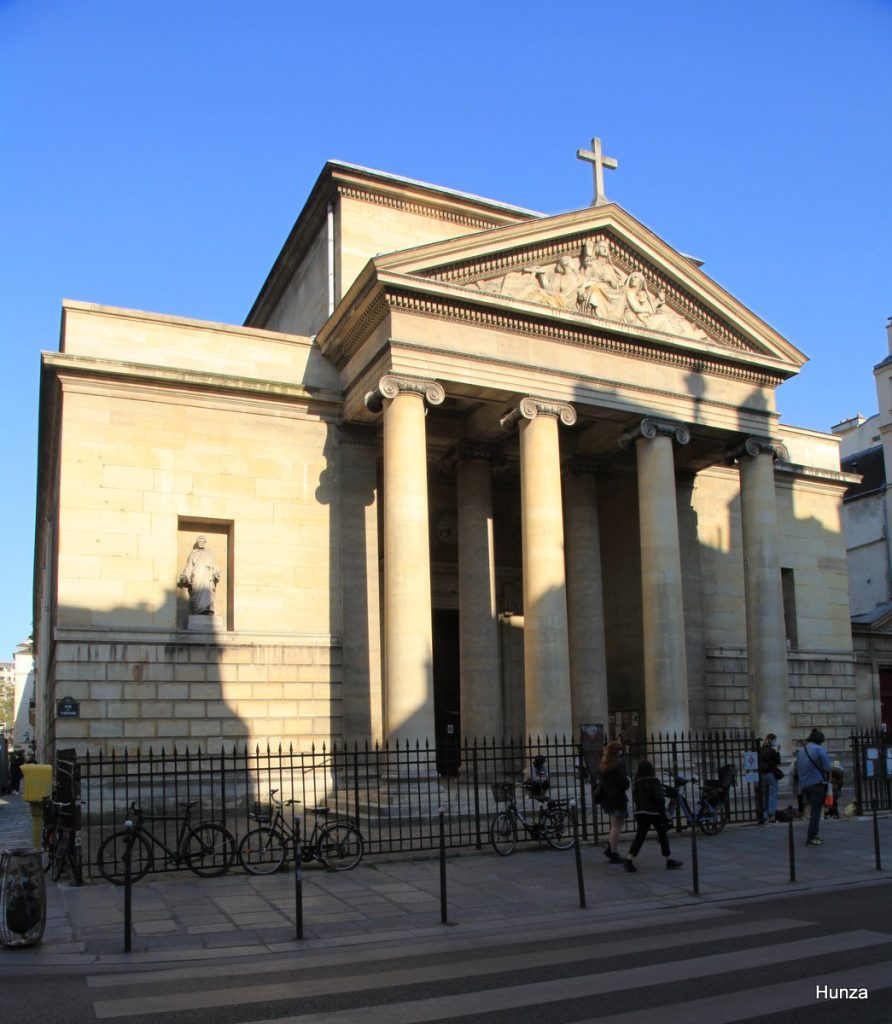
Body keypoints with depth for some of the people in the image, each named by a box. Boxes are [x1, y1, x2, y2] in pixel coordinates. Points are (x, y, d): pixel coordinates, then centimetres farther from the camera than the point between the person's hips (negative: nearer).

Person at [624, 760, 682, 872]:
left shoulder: (637, 782, 5)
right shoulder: (654, 781, -8)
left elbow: (635, 797, 10)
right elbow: (659, 797, -14)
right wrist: (662, 807, -1)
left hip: (640, 812, 4)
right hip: (654, 812, -4)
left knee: (639, 836, 1)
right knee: (662, 835, 12)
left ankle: (629, 860, -15)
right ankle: (669, 860, 20)